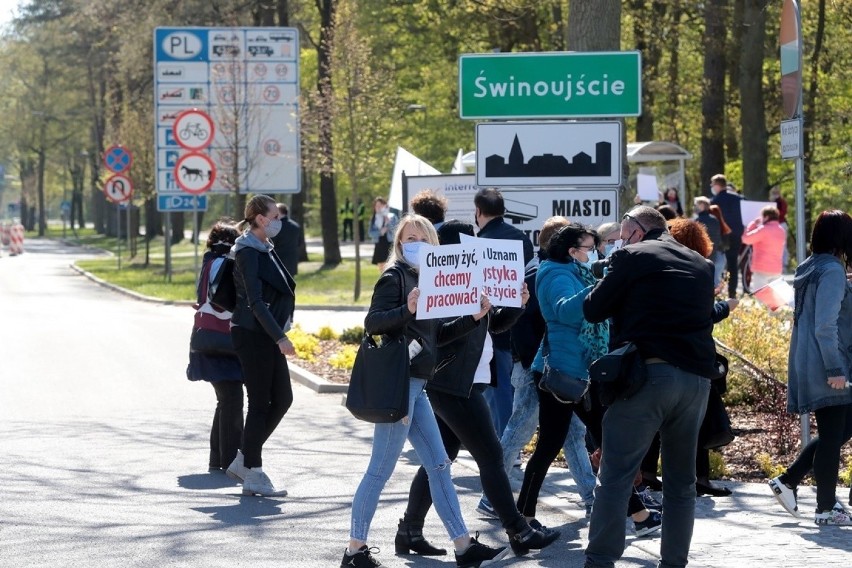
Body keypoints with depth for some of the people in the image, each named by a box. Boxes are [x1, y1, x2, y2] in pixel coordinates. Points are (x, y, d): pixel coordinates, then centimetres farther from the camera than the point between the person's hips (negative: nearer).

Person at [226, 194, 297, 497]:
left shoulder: (266, 249, 14)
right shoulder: (248, 253, -15)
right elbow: (255, 301, -21)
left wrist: (280, 333, 19)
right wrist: (280, 337, -24)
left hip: (267, 335, 9)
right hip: (253, 335, -9)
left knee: (282, 398, 10)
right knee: (260, 404, -4)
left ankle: (243, 460, 18)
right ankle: (253, 475, 2)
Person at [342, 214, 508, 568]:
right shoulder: (395, 277, -8)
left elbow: (437, 335, 18)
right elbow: (372, 323, -20)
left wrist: (473, 317, 9)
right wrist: (407, 309, -34)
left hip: (417, 385, 9)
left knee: (439, 467, 10)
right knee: (380, 470, -4)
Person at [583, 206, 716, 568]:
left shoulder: (632, 257, 0)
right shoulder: (701, 265, 17)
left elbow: (592, 310, 2)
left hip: (648, 373, -5)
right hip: (697, 377, 6)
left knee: (615, 478, -4)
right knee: (681, 481, 13)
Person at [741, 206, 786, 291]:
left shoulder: (764, 229, -11)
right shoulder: (782, 231, 11)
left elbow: (746, 239, -9)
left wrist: (753, 224, 4)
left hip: (762, 269, -7)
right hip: (777, 270, 7)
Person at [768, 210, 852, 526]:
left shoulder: (811, 268, 14)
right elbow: (825, 326, -21)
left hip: (809, 367, 10)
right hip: (825, 369, -10)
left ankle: (788, 481, 15)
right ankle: (826, 509, 4)